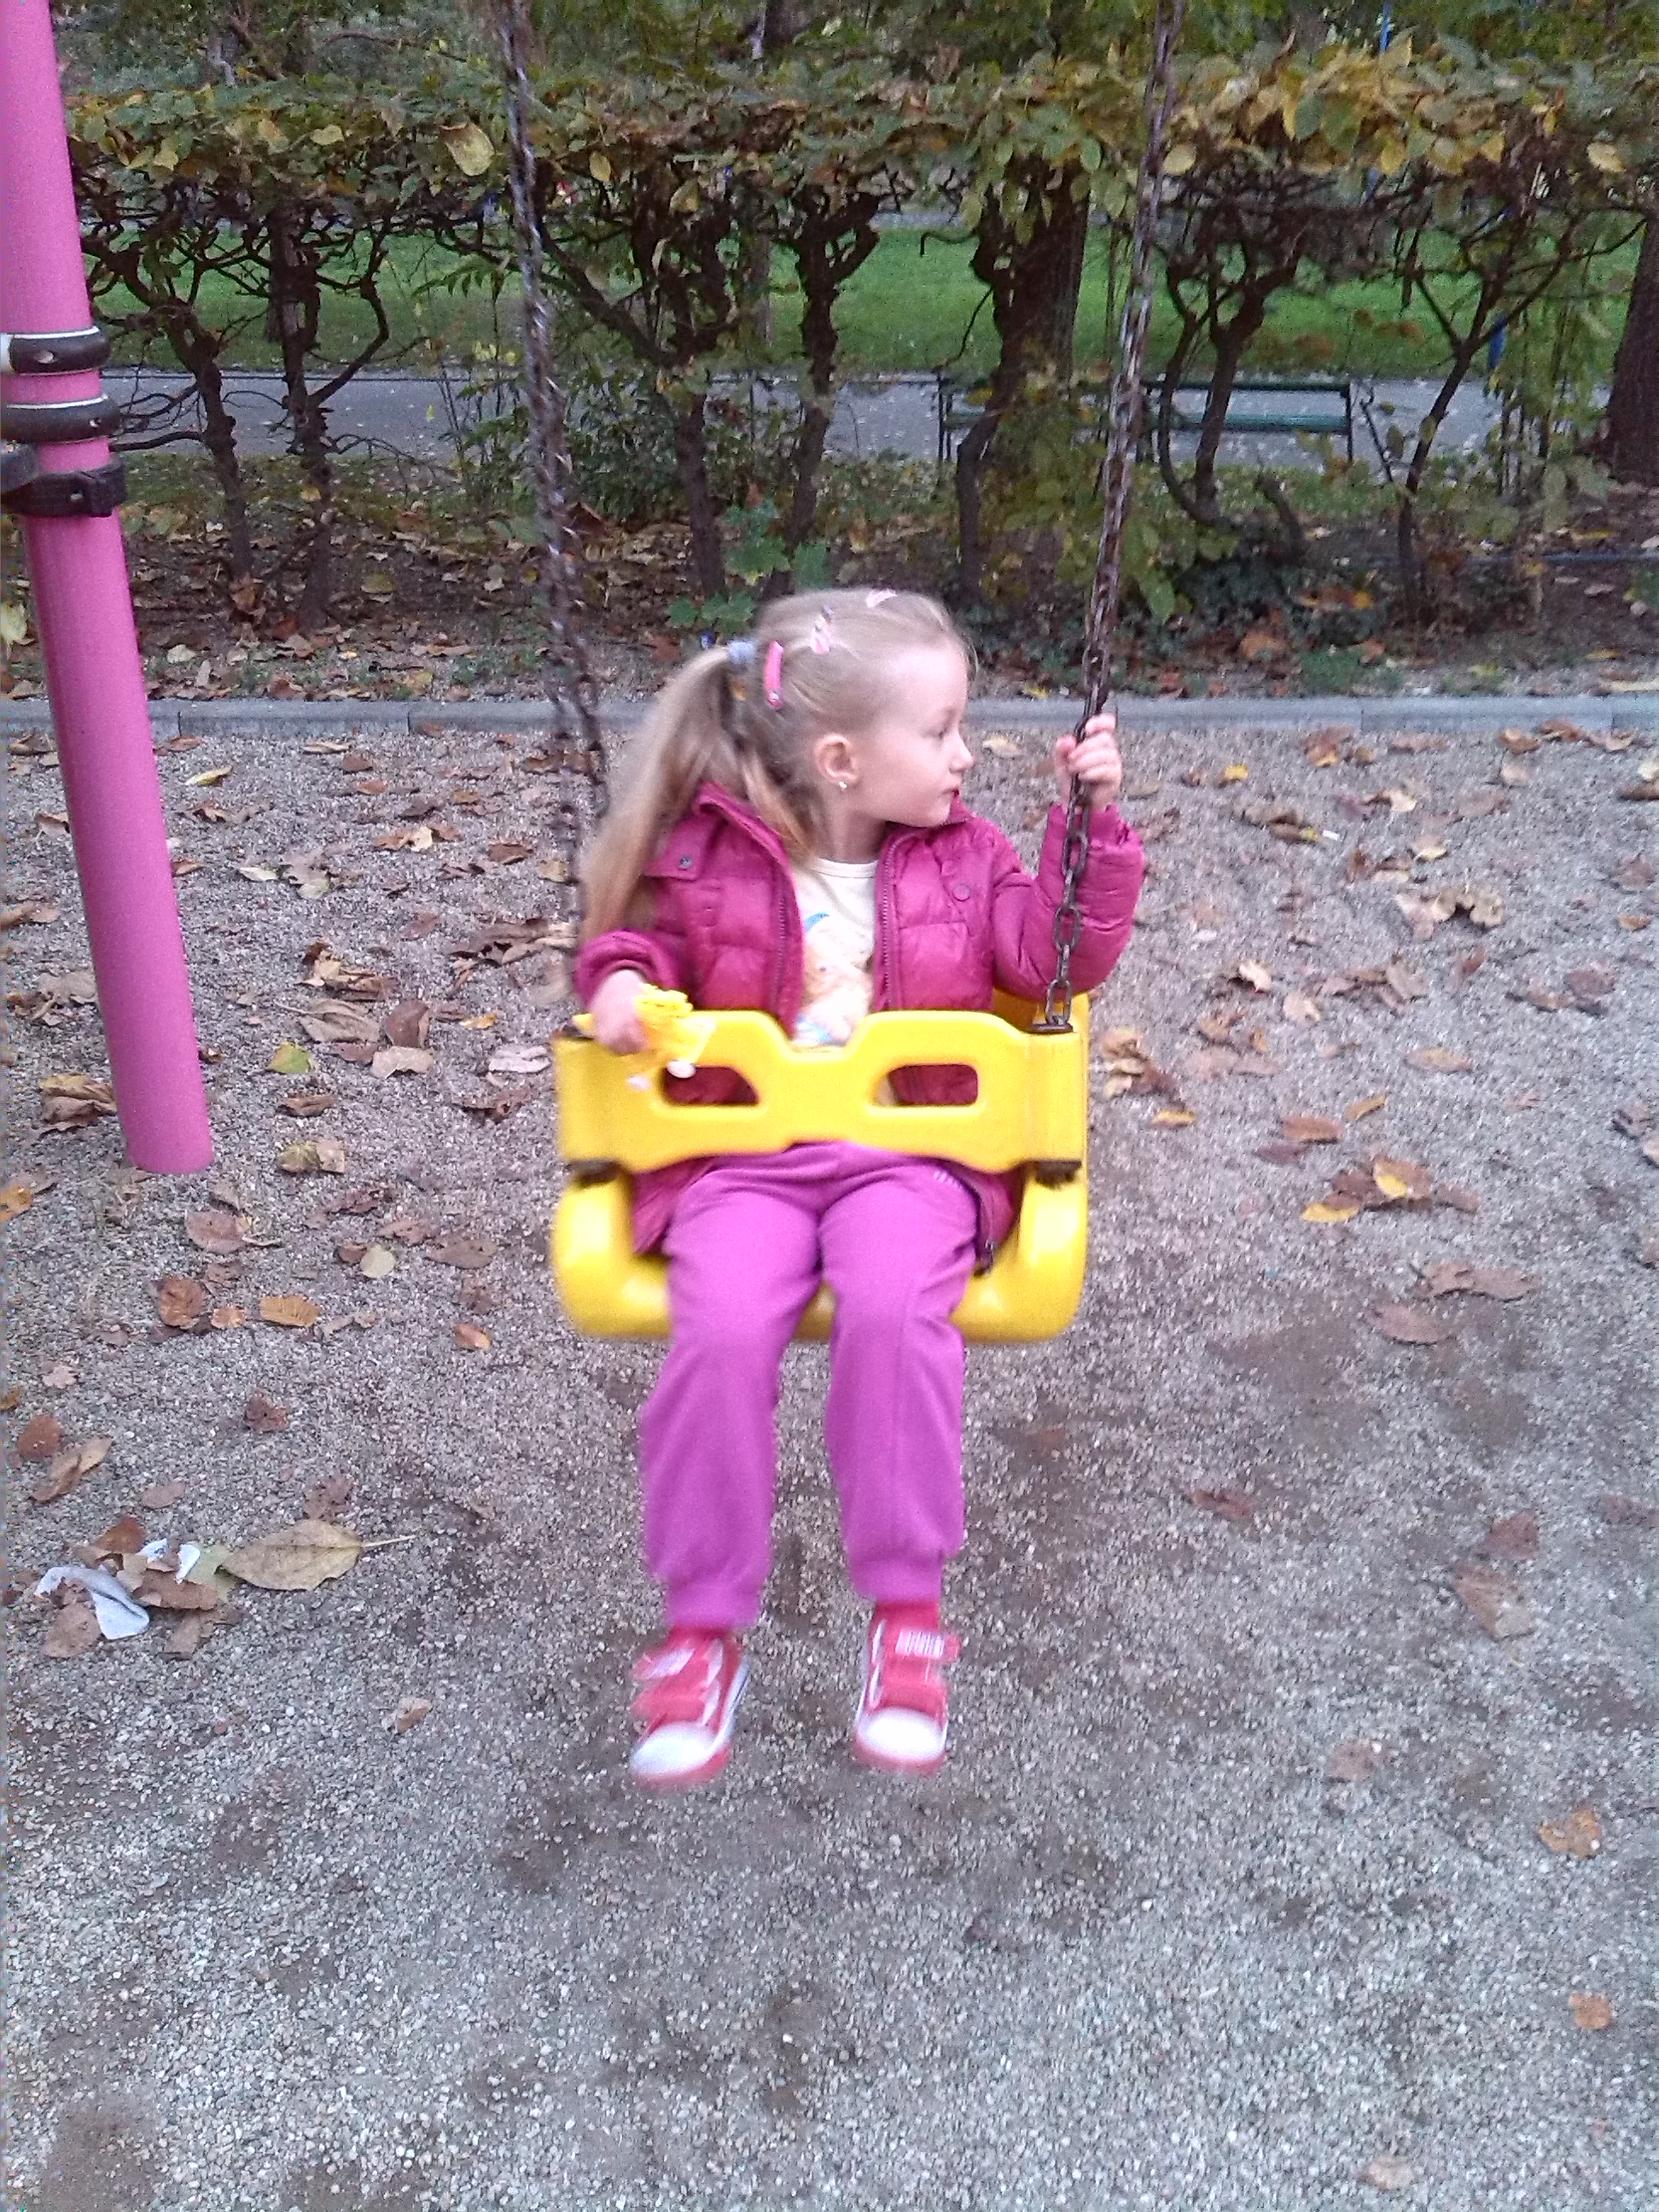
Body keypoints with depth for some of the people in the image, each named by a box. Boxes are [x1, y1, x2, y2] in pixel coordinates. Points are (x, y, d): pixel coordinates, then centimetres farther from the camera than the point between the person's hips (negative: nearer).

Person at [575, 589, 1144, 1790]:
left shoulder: (964, 855, 9)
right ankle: (704, 1626, -9)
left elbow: (1062, 956, 5)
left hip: (912, 1151, 1)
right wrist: (618, 976, -6)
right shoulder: (706, 854, 2)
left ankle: (908, 1613, -14)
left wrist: (1096, 818, -3)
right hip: (742, 1155, 0)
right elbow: (647, 934, 17)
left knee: (894, 1309, -32)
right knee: (722, 1330, -28)